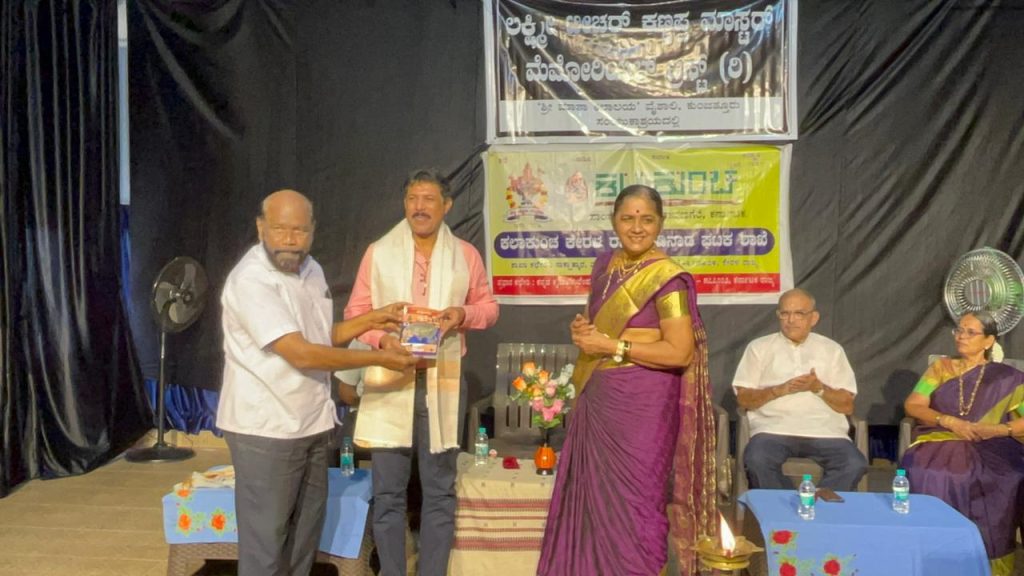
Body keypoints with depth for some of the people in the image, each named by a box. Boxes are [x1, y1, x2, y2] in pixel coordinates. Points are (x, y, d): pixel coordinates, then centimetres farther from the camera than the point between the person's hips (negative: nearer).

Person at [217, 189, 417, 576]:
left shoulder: (310, 270, 7)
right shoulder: (250, 281, -20)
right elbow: (302, 354, -26)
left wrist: (370, 320, 5)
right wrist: (380, 358, -23)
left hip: (310, 423, 8)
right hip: (265, 429, -8)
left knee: (306, 531, 19)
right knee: (265, 539, 4)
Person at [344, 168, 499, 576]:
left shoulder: (465, 255, 6)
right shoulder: (378, 252, 3)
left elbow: (488, 306, 12)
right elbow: (356, 312, 4)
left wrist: (464, 314, -10)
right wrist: (383, 339, -15)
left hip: (443, 381, 1)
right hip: (390, 380, -1)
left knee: (440, 489, 10)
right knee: (388, 490, 5)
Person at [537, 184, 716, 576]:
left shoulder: (667, 278, -12)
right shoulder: (604, 266, 9)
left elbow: (681, 352, -17)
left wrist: (612, 346, -17)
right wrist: (582, 330, -1)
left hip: (643, 406, -7)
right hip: (597, 400, 7)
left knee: (631, 502, 3)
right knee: (590, 498, 12)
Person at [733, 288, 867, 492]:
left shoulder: (832, 349, 17)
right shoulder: (759, 347, 13)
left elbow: (847, 406, 12)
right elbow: (744, 399, 6)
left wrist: (819, 388, -7)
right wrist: (781, 389, -9)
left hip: (824, 430, 2)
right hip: (774, 428, -1)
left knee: (855, 464, -28)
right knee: (757, 461, -32)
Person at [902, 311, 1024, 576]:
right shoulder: (941, 367, 15)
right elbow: (912, 405, 5)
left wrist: (996, 429, -17)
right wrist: (948, 421, -11)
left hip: (991, 449, -1)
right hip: (942, 443, 1)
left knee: (984, 480, -35)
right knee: (927, 473, -33)